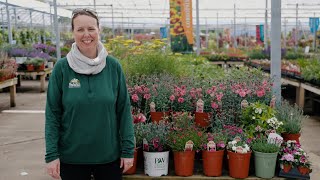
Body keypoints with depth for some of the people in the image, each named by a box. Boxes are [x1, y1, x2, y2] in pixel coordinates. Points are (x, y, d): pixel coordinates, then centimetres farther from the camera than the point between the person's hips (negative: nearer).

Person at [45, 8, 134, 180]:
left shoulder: (113, 66, -4)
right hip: (71, 157, 0)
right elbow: (52, 114, -4)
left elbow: (124, 110, -2)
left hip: (109, 156, 1)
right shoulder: (61, 68, -7)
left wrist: (128, 150, -4)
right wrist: (51, 155, -8)